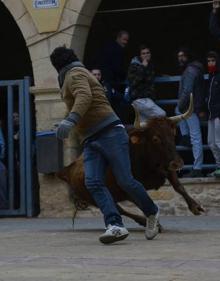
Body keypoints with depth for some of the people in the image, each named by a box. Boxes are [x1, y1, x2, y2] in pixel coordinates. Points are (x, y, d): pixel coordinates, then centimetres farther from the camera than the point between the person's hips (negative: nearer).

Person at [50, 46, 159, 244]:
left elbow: (85, 96, -21)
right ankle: (115, 226, -28)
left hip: (110, 133, -9)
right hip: (91, 141, 9)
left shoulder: (75, 74, -2)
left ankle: (152, 213, 13)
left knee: (125, 181, -10)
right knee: (93, 183, -14)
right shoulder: (81, 74, 29)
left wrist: (71, 119, -36)